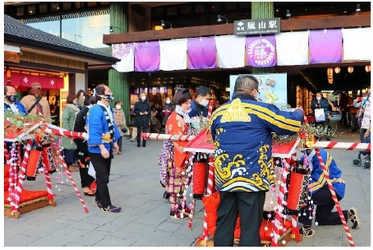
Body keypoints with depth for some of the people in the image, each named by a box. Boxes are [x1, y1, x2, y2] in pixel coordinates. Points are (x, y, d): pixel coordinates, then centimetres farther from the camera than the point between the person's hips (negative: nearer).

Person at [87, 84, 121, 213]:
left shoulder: (108, 109, 9)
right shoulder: (96, 110, -20)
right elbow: (95, 131, -25)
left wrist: (114, 143, 18)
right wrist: (102, 148, -27)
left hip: (107, 148, 9)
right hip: (98, 149, -9)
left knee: (104, 176, 18)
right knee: (102, 177, -1)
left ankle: (99, 200, 32)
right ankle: (106, 205, 8)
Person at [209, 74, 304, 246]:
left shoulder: (218, 112, 7)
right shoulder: (262, 110, -5)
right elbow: (293, 124, 2)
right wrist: (299, 113, 24)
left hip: (225, 178, 4)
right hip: (252, 178, -4)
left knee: (223, 224, 15)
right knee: (250, 227, 7)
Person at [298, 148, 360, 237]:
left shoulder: (321, 155, -27)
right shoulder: (307, 156, -5)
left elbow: (319, 181, -31)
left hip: (335, 188, -9)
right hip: (326, 187, 9)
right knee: (321, 220, 21)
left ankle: (307, 229, -17)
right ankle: (348, 214, 37)